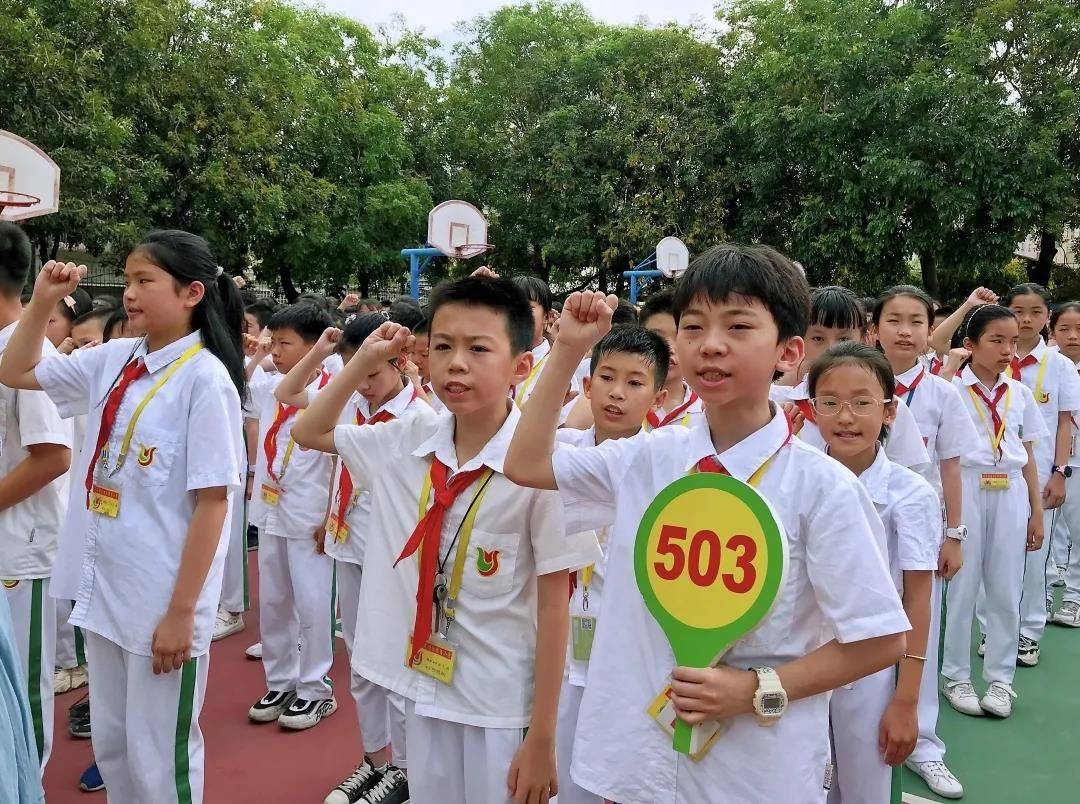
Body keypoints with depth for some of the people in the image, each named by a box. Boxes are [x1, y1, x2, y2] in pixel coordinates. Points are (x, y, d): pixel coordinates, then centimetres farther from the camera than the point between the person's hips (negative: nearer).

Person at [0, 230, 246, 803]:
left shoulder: (205, 377, -16)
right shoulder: (112, 360, 4)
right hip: (104, 592, 7)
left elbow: (212, 500, -17)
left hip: (162, 604, -7)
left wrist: (182, 611, -17)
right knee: (111, 745, 22)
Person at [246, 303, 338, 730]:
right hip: (270, 510, 7)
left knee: (311, 604, 2)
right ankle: (280, 683, 29)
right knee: (272, 602, 15)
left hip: (309, 517, -7)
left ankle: (315, 690, 17)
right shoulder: (268, 386, 4)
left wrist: (331, 517, -14)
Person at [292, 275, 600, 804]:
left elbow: (554, 606, -13)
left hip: (502, 708, -4)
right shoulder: (409, 442, -4)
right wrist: (364, 360, -1)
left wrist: (542, 738, -11)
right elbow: (309, 433, 12)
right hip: (424, 689, 5)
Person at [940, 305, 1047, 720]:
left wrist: (1036, 510, 9)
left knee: (1006, 589, 9)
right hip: (967, 490, -4)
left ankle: (1000, 678, 22)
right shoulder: (952, 389, -3)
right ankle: (956, 677, 17)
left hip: (1010, 493, 4)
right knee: (962, 585, 4)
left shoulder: (1019, 393, 9)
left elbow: (1028, 458, 12)